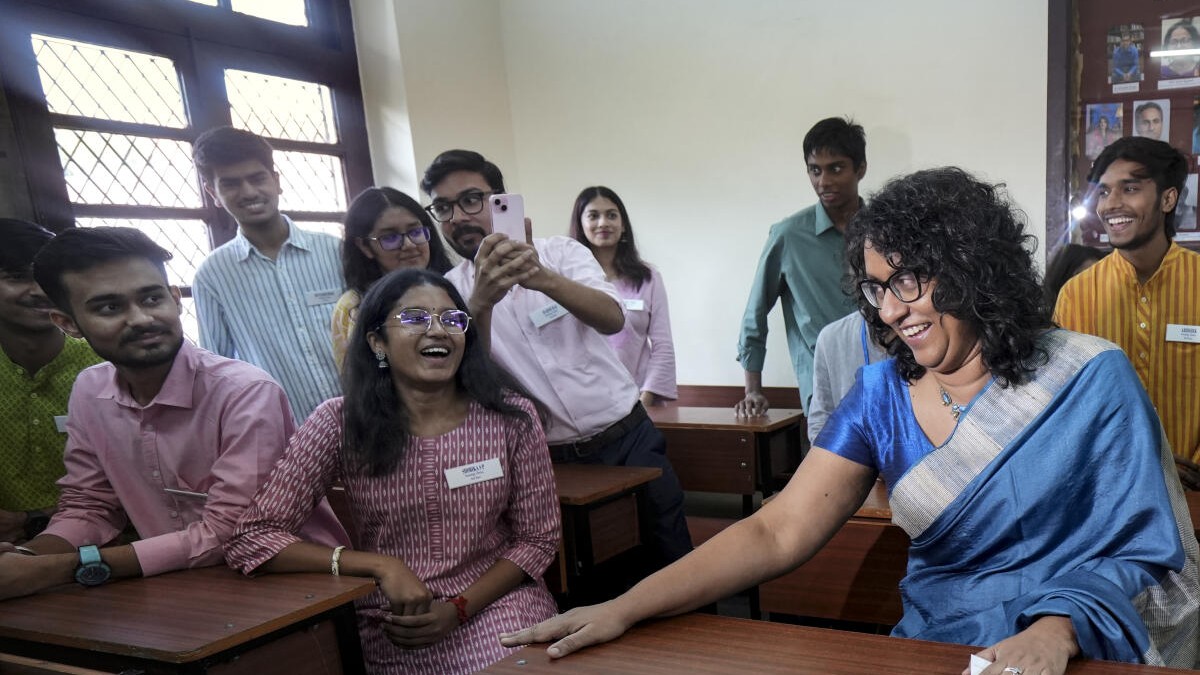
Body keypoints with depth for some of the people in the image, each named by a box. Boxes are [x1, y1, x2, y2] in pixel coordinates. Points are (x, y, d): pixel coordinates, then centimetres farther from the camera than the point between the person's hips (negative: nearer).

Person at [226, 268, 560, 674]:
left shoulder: (511, 415, -6)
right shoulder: (340, 424, -8)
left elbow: (538, 538, 2)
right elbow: (250, 541, -8)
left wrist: (459, 609, -11)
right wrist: (381, 566, -16)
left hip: (498, 605, 1)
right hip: (394, 630, -1)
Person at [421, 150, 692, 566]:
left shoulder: (561, 253, -1)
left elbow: (612, 319, -19)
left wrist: (545, 279, -37)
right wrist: (481, 301, -33)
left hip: (628, 439, 0)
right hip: (548, 462, 0)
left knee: (674, 560, 7)